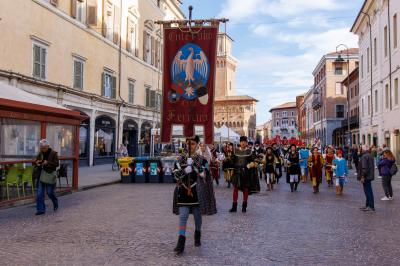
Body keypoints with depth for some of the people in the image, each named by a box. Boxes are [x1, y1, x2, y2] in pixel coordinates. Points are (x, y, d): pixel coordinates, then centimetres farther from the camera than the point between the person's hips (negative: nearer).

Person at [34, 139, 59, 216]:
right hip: (41, 175, 4)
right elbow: (35, 162, 15)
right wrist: (36, 163, -8)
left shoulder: (53, 153, -6)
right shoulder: (40, 153, 7)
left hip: (50, 175, -4)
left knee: (50, 192, 3)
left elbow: (57, 164, -11)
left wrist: (48, 163, -23)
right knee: (39, 193, 0)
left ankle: (55, 203, 32)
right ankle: (41, 209, 7)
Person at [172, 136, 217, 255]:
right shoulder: (181, 159, 3)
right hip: (183, 192, 1)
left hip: (197, 192, -1)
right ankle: (181, 242, -3)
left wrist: (193, 164, -20)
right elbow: (176, 174, -1)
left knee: (197, 215, 12)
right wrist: (185, 170, -18)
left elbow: (204, 174, -14)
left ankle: (197, 235, 36)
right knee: (183, 216, -4)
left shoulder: (202, 159, -2)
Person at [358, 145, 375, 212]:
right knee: (368, 191, 16)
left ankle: (371, 207, -3)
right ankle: (368, 206, 25)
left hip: (366, 177, -10)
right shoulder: (370, 156, 15)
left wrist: (362, 177, -19)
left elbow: (364, 167, -23)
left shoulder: (364, 156, -17)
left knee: (368, 191, -6)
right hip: (370, 176, 10)